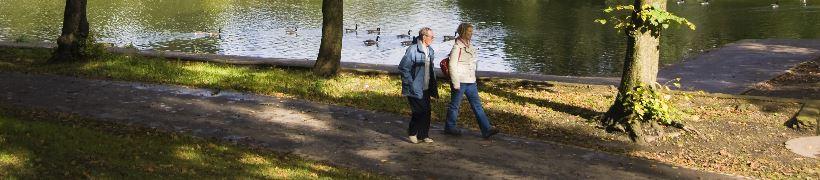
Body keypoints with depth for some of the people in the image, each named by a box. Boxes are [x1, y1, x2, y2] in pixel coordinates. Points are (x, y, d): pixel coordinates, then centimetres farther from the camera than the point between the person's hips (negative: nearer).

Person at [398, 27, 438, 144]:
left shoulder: (430, 51, 11)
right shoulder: (412, 50, -14)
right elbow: (403, 67, -15)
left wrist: (433, 85, 17)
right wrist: (410, 83, -16)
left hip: (426, 88, 8)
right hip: (415, 89, -8)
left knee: (426, 111, 8)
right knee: (419, 111, -7)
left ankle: (423, 135, 19)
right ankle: (412, 133, 12)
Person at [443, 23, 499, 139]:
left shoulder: (469, 45, 11)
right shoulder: (457, 47, -14)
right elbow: (452, 66, -16)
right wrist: (456, 83, -18)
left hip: (470, 81, 8)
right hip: (460, 81, -8)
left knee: (477, 105, 4)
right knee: (454, 105, 6)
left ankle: (486, 129, 1)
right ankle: (449, 127, 22)